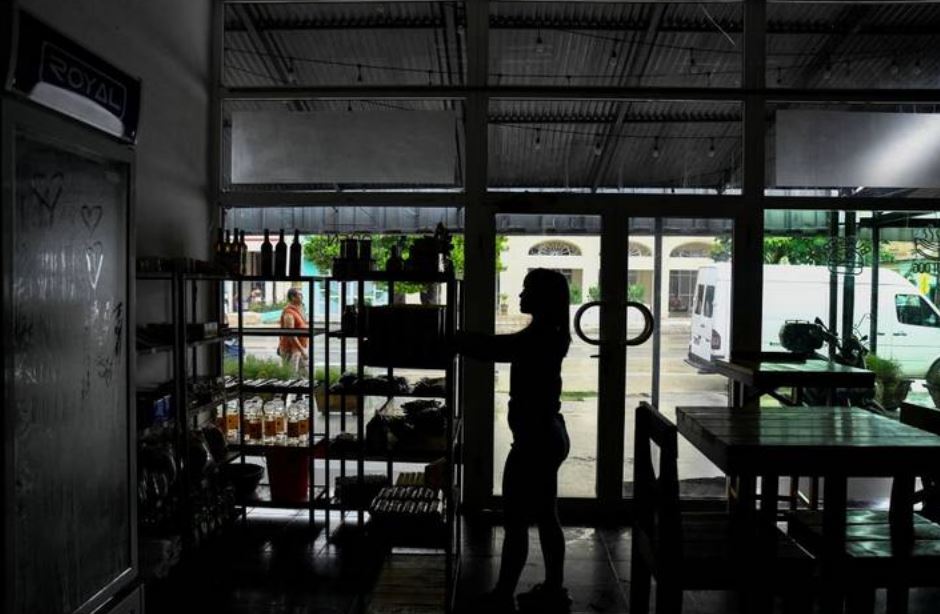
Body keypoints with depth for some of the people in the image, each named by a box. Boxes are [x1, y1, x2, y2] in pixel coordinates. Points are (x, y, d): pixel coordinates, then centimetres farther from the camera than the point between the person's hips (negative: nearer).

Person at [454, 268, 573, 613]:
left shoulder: (537, 338, -20)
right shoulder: (549, 335, 8)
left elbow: (490, 348, -21)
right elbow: (499, 346, 14)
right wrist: (458, 338, 11)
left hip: (535, 440, -10)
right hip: (549, 435, 10)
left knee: (516, 522, 3)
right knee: (546, 518, 17)